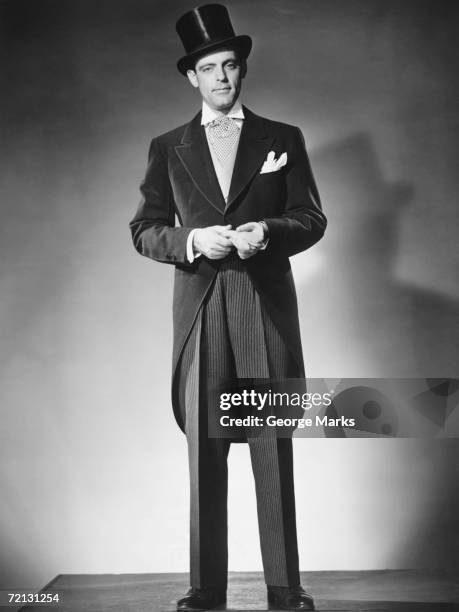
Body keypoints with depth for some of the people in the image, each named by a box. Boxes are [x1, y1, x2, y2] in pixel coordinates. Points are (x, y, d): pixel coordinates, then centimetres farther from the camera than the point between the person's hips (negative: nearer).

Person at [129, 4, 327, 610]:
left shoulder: (283, 139, 11)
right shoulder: (168, 148, 13)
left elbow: (311, 218, 7)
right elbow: (144, 229, 8)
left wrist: (266, 231, -13)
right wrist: (193, 240, -11)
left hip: (269, 309, 0)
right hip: (200, 311, 1)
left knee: (275, 451, 1)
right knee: (204, 455, 1)